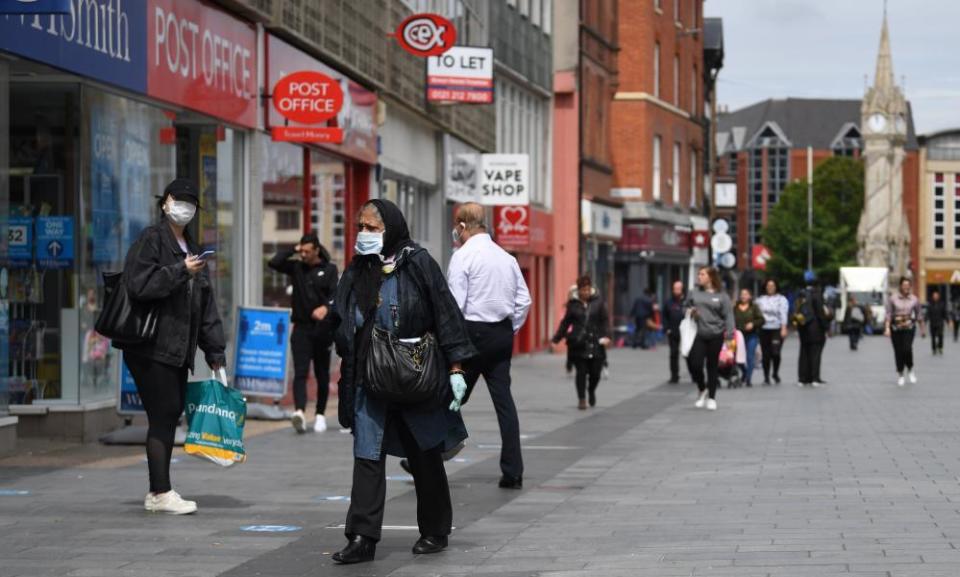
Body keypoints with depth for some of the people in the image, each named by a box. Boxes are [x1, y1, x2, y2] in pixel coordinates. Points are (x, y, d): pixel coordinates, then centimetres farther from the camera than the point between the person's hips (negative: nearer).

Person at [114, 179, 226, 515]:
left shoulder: (191, 248, 20)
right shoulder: (151, 239, -5)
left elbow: (205, 304, 21)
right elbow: (138, 284, -19)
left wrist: (215, 351, 17)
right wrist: (180, 271, -20)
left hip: (177, 349, 8)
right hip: (150, 346, -8)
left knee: (171, 415, 8)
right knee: (162, 415, -9)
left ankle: (157, 493, 14)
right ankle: (161, 493, -5)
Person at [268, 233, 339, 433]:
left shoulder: (329, 269, 2)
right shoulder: (296, 267, 8)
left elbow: (335, 294, -10)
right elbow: (274, 263, -3)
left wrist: (326, 307, -30)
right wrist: (293, 250, -1)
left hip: (323, 328, -1)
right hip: (301, 327, 1)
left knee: (322, 375, 9)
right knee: (300, 372, -14)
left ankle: (320, 414, 22)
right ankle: (299, 412, -28)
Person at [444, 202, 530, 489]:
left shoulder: (463, 256, -8)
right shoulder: (507, 257, 11)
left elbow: (454, 304, -14)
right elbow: (524, 300, 12)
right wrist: (510, 331, 16)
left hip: (473, 332, -6)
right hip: (502, 335, 6)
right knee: (503, 399, 4)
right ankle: (513, 472, 2)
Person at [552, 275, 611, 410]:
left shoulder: (598, 302, 3)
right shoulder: (573, 304, 3)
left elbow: (605, 320, 4)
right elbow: (566, 322, 10)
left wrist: (606, 336, -9)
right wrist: (557, 338, 8)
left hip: (595, 343, 0)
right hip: (578, 343, 0)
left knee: (595, 372, 3)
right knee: (581, 372, -2)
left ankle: (591, 391, 34)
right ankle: (581, 399, 8)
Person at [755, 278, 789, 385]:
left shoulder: (781, 299, 4)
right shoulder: (761, 300, 15)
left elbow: (783, 314, -5)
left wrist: (783, 328, -15)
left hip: (777, 329, -3)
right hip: (764, 329, 3)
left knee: (775, 353, -14)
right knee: (765, 354, 1)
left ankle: (776, 373, 10)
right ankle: (766, 377, 9)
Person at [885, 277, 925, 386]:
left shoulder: (914, 299, 2)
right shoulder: (893, 299, -1)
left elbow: (918, 315, 11)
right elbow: (888, 314, -3)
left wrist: (922, 329, 15)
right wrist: (887, 328, -13)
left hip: (909, 328, 0)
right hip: (896, 328, 0)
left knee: (907, 349, -18)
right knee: (898, 351, 3)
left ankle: (910, 370, 6)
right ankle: (900, 375, 18)